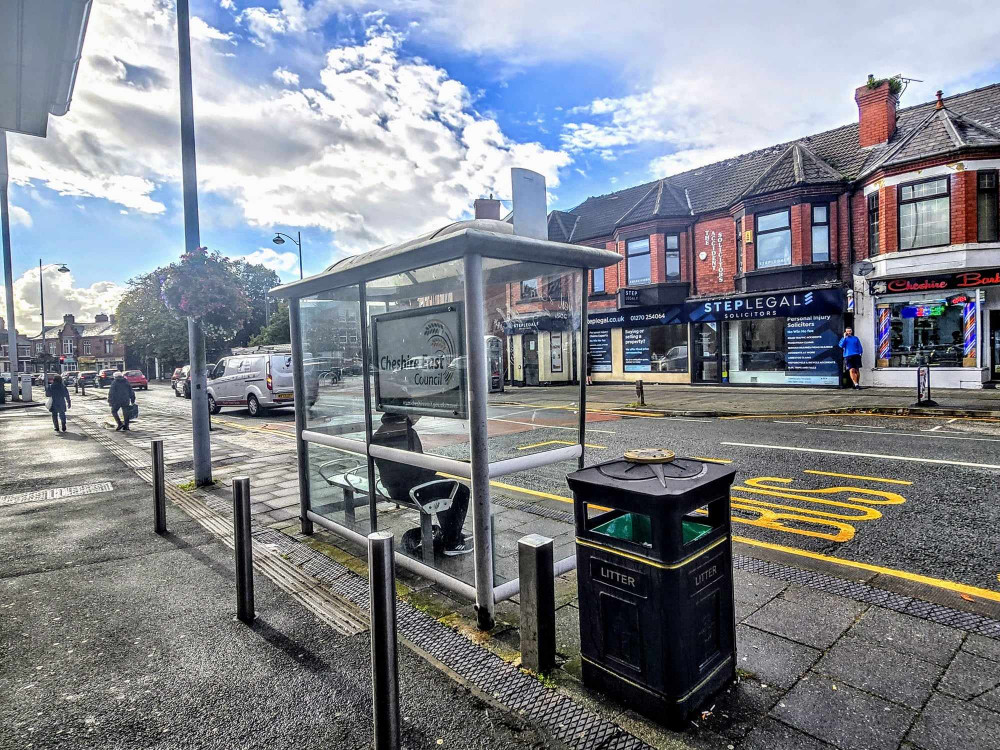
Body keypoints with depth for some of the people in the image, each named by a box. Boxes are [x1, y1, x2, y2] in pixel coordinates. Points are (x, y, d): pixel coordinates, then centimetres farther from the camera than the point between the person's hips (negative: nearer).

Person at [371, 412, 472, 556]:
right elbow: (416, 468, -20)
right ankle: (452, 544, 8)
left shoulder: (378, 433, 6)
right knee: (461, 492, 4)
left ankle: (448, 534, 37)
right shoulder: (407, 432, -20)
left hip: (393, 489, 9)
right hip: (412, 489, -9)